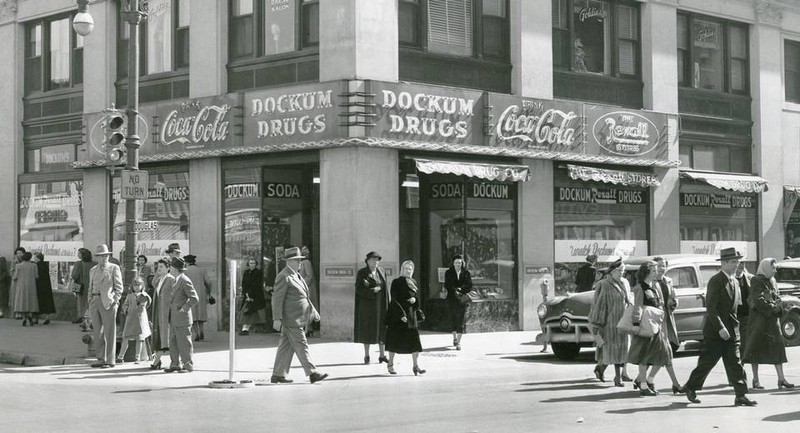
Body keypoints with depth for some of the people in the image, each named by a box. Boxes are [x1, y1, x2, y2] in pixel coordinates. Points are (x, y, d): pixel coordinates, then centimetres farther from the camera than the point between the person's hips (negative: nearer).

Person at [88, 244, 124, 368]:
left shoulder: (114, 268, 3)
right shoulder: (93, 270, 18)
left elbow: (119, 287, 0)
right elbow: (91, 288, 21)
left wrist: (115, 301, -10)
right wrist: (90, 303, 11)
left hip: (108, 302, -5)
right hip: (95, 301, 5)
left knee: (109, 332, -4)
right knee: (97, 333, 7)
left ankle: (110, 360, 0)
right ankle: (101, 359, 14)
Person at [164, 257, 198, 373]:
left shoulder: (185, 281, -15)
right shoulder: (177, 281, 15)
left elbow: (194, 298, -17)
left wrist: (183, 309, -18)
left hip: (182, 318, -9)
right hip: (174, 319, 9)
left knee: (184, 343, -3)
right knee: (173, 342, 11)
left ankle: (188, 365, 5)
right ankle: (175, 364, 18)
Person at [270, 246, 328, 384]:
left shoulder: (296, 275, 18)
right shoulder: (284, 277, -13)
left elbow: (303, 297, 25)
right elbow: (277, 298, -16)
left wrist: (313, 312, 21)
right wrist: (277, 318, -19)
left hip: (299, 319, 10)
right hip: (291, 319, -10)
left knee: (286, 346, 11)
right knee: (301, 346, -8)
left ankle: (278, 375, 15)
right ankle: (312, 374, -8)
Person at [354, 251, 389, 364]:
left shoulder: (381, 271, 8)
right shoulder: (361, 273, -6)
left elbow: (384, 288, 11)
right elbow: (359, 290, -11)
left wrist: (387, 303, 5)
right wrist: (372, 290, -22)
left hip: (380, 304, 4)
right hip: (367, 305, -4)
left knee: (382, 330, 4)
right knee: (367, 330, 0)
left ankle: (382, 355, 10)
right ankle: (366, 356, 9)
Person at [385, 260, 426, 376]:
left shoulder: (414, 283, 13)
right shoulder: (396, 282, -5)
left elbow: (417, 296, 16)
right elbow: (395, 300, -11)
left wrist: (414, 299, -9)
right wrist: (401, 314, -18)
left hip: (411, 314, 5)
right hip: (397, 314, -5)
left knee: (414, 339, -4)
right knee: (395, 339, 1)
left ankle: (415, 365, -4)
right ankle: (390, 364, 14)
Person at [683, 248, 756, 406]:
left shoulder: (735, 282, 13)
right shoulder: (715, 281, -12)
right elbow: (711, 307, -18)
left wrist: (734, 325, 13)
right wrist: (720, 328, -24)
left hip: (731, 330, 7)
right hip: (715, 330, -7)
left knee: (734, 363, 1)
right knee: (707, 362, 1)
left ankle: (741, 395, -1)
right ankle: (691, 387, 18)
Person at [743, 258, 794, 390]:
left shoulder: (773, 281, 16)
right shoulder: (756, 281, -8)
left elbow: (778, 298, 13)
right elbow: (758, 300, -16)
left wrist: (778, 307, -7)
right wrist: (773, 307, -12)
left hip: (773, 318, 7)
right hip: (759, 318, -7)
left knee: (777, 347, 3)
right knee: (757, 346, -2)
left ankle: (781, 378, 4)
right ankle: (756, 380, 4)